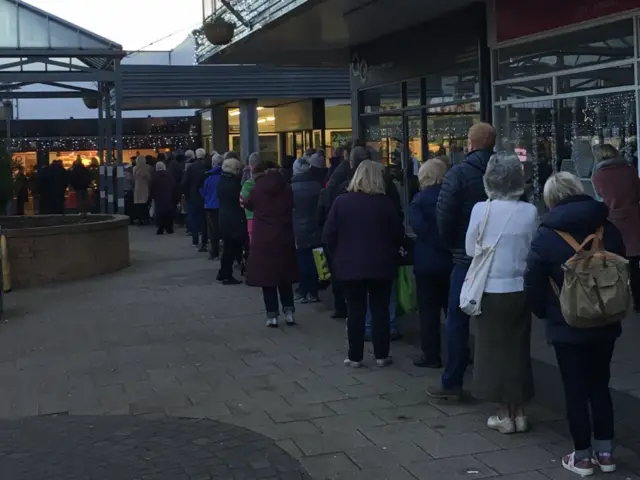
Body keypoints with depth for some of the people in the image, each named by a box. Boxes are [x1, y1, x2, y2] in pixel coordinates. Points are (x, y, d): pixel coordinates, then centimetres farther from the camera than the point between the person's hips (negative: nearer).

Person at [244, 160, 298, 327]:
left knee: (266, 276, 3)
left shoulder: (258, 189, -5)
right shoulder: (286, 188, 1)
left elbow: (248, 204, 10)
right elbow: (291, 207, 11)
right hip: (284, 239, 3)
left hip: (264, 240, -3)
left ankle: (272, 315, 2)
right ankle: (289, 312, 11)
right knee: (284, 276, 14)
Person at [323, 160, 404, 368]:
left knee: (355, 311, 7)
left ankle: (355, 356, 11)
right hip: (381, 265, 0)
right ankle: (381, 355, 12)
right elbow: (398, 234, 0)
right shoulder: (385, 202, -6)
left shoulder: (341, 201, -5)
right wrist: (390, 254, 17)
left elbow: (328, 235, -4)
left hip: (350, 265, 0)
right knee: (380, 310, 8)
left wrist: (338, 255, 9)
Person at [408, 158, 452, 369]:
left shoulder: (421, 199, -9)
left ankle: (431, 355, 5)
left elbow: (419, 227, -22)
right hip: (451, 259, 4)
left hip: (428, 261, -4)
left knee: (429, 310, 3)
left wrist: (438, 245, -16)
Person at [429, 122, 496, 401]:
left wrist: (451, 243, 2)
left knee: (457, 321, 3)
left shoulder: (459, 173, -11)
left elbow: (444, 215, -15)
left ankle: (452, 383, 6)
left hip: (467, 257, -4)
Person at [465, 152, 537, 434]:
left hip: (492, 290, -2)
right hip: (520, 288, 2)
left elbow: (470, 250, -4)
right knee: (519, 348, 13)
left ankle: (505, 415, 15)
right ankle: (519, 413, 21)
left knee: (494, 348, 9)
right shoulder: (530, 212, -7)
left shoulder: (481, 210, -12)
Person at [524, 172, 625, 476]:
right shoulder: (608, 229, 0)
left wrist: (545, 313, 7)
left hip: (567, 325, -4)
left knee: (575, 390, 6)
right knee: (599, 385, 16)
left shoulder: (547, 234, -12)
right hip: (605, 322, 4)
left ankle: (582, 456, 13)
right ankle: (605, 452, 22)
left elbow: (533, 283, -10)